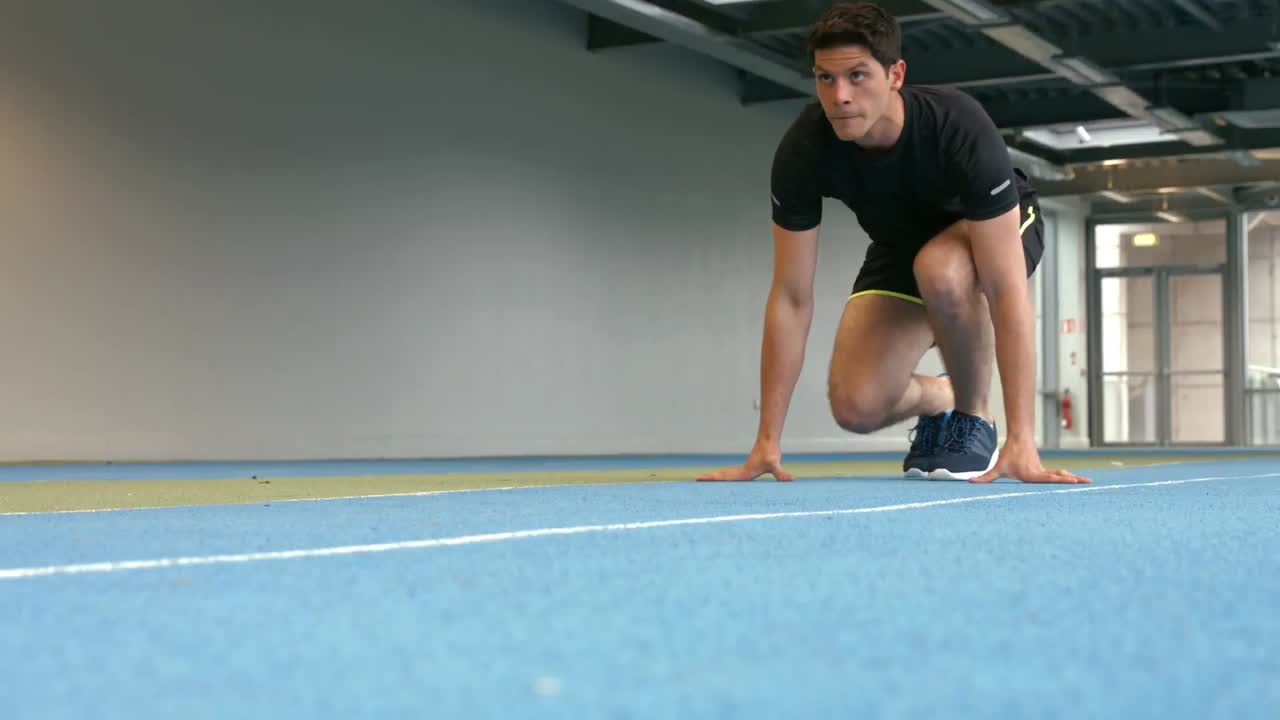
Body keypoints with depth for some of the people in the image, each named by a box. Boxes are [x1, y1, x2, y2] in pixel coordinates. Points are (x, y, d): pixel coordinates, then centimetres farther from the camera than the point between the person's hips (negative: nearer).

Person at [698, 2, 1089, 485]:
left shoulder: (959, 129, -38)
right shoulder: (802, 149, -29)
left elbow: (1006, 291, -41)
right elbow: (791, 297, -23)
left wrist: (1021, 441, -47)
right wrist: (767, 441, -24)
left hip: (994, 231, -3)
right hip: (900, 244, 3)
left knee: (939, 268, -40)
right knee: (856, 408, -18)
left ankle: (973, 418, -13)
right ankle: (938, 399, 18)